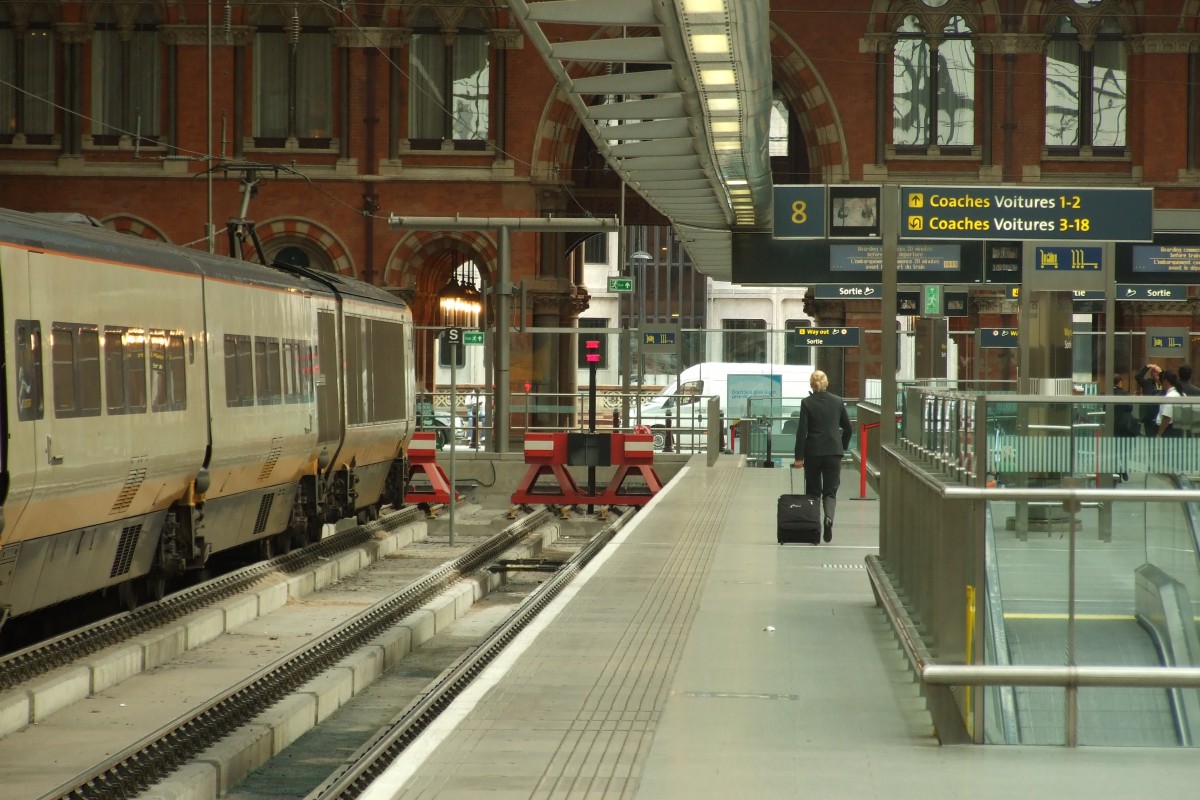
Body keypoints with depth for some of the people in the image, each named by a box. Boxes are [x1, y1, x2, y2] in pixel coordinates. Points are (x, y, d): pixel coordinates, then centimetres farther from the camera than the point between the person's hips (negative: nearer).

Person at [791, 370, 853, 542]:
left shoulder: (807, 403, -6)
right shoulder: (838, 402, 2)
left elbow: (802, 431, -8)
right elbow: (848, 429, 8)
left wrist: (799, 457, -5)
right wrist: (842, 447, 23)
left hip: (813, 452, -1)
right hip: (834, 451, 1)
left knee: (813, 491, 12)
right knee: (830, 491, 3)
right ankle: (828, 517, -25)